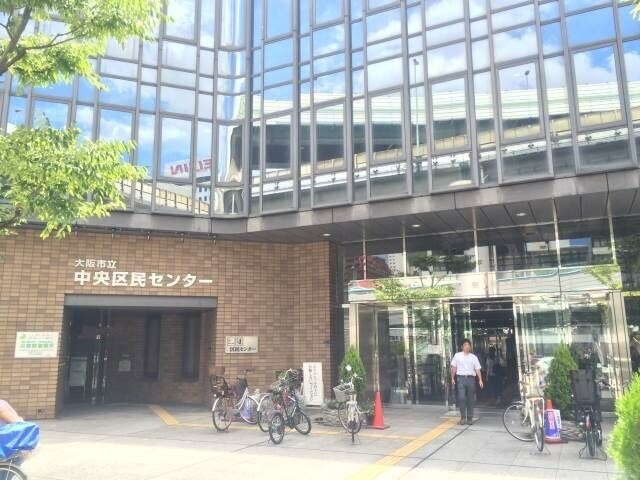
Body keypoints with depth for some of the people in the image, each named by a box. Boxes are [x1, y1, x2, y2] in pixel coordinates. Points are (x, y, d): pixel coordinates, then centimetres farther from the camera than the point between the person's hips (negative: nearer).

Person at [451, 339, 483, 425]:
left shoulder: (474, 357, 10)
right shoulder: (457, 355, 7)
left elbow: (478, 369, 5)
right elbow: (453, 367, 8)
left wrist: (480, 380, -6)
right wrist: (452, 378, 1)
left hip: (471, 378, 2)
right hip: (461, 378, -2)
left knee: (470, 400, 5)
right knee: (461, 398, -11)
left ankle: (469, 418, 14)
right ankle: (463, 417, -1)